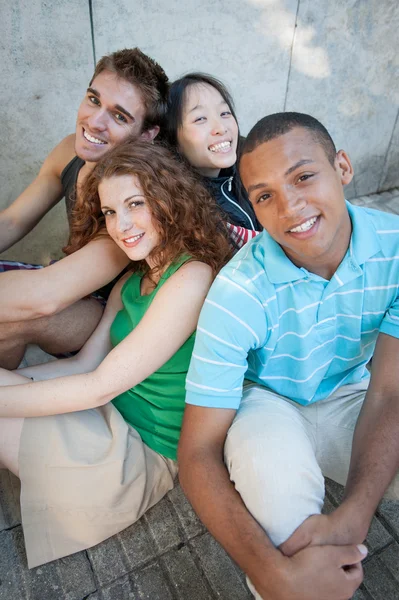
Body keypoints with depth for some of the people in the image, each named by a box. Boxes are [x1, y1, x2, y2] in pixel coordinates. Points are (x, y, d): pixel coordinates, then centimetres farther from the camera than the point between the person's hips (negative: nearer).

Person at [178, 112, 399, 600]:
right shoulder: (238, 292, -29)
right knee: (272, 461, -36)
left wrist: (351, 517, -34)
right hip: (268, 404, -2)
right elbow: (197, 454, -27)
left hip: (349, 398, 3)